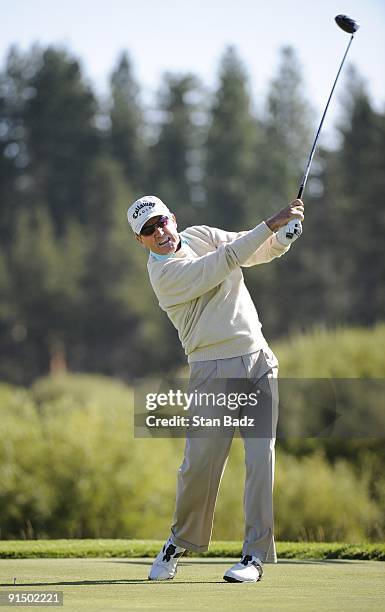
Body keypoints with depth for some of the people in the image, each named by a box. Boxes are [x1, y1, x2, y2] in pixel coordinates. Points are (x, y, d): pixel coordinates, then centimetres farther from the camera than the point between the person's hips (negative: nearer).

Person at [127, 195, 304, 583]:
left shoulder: (200, 236, 10)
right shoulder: (163, 272, -11)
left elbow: (263, 250, 12)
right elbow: (227, 260, -20)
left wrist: (283, 237, -11)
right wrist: (272, 222, -20)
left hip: (259, 360, 5)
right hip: (213, 371, -5)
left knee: (260, 455, -6)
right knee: (199, 463, -6)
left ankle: (255, 554, -4)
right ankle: (180, 541, 18)